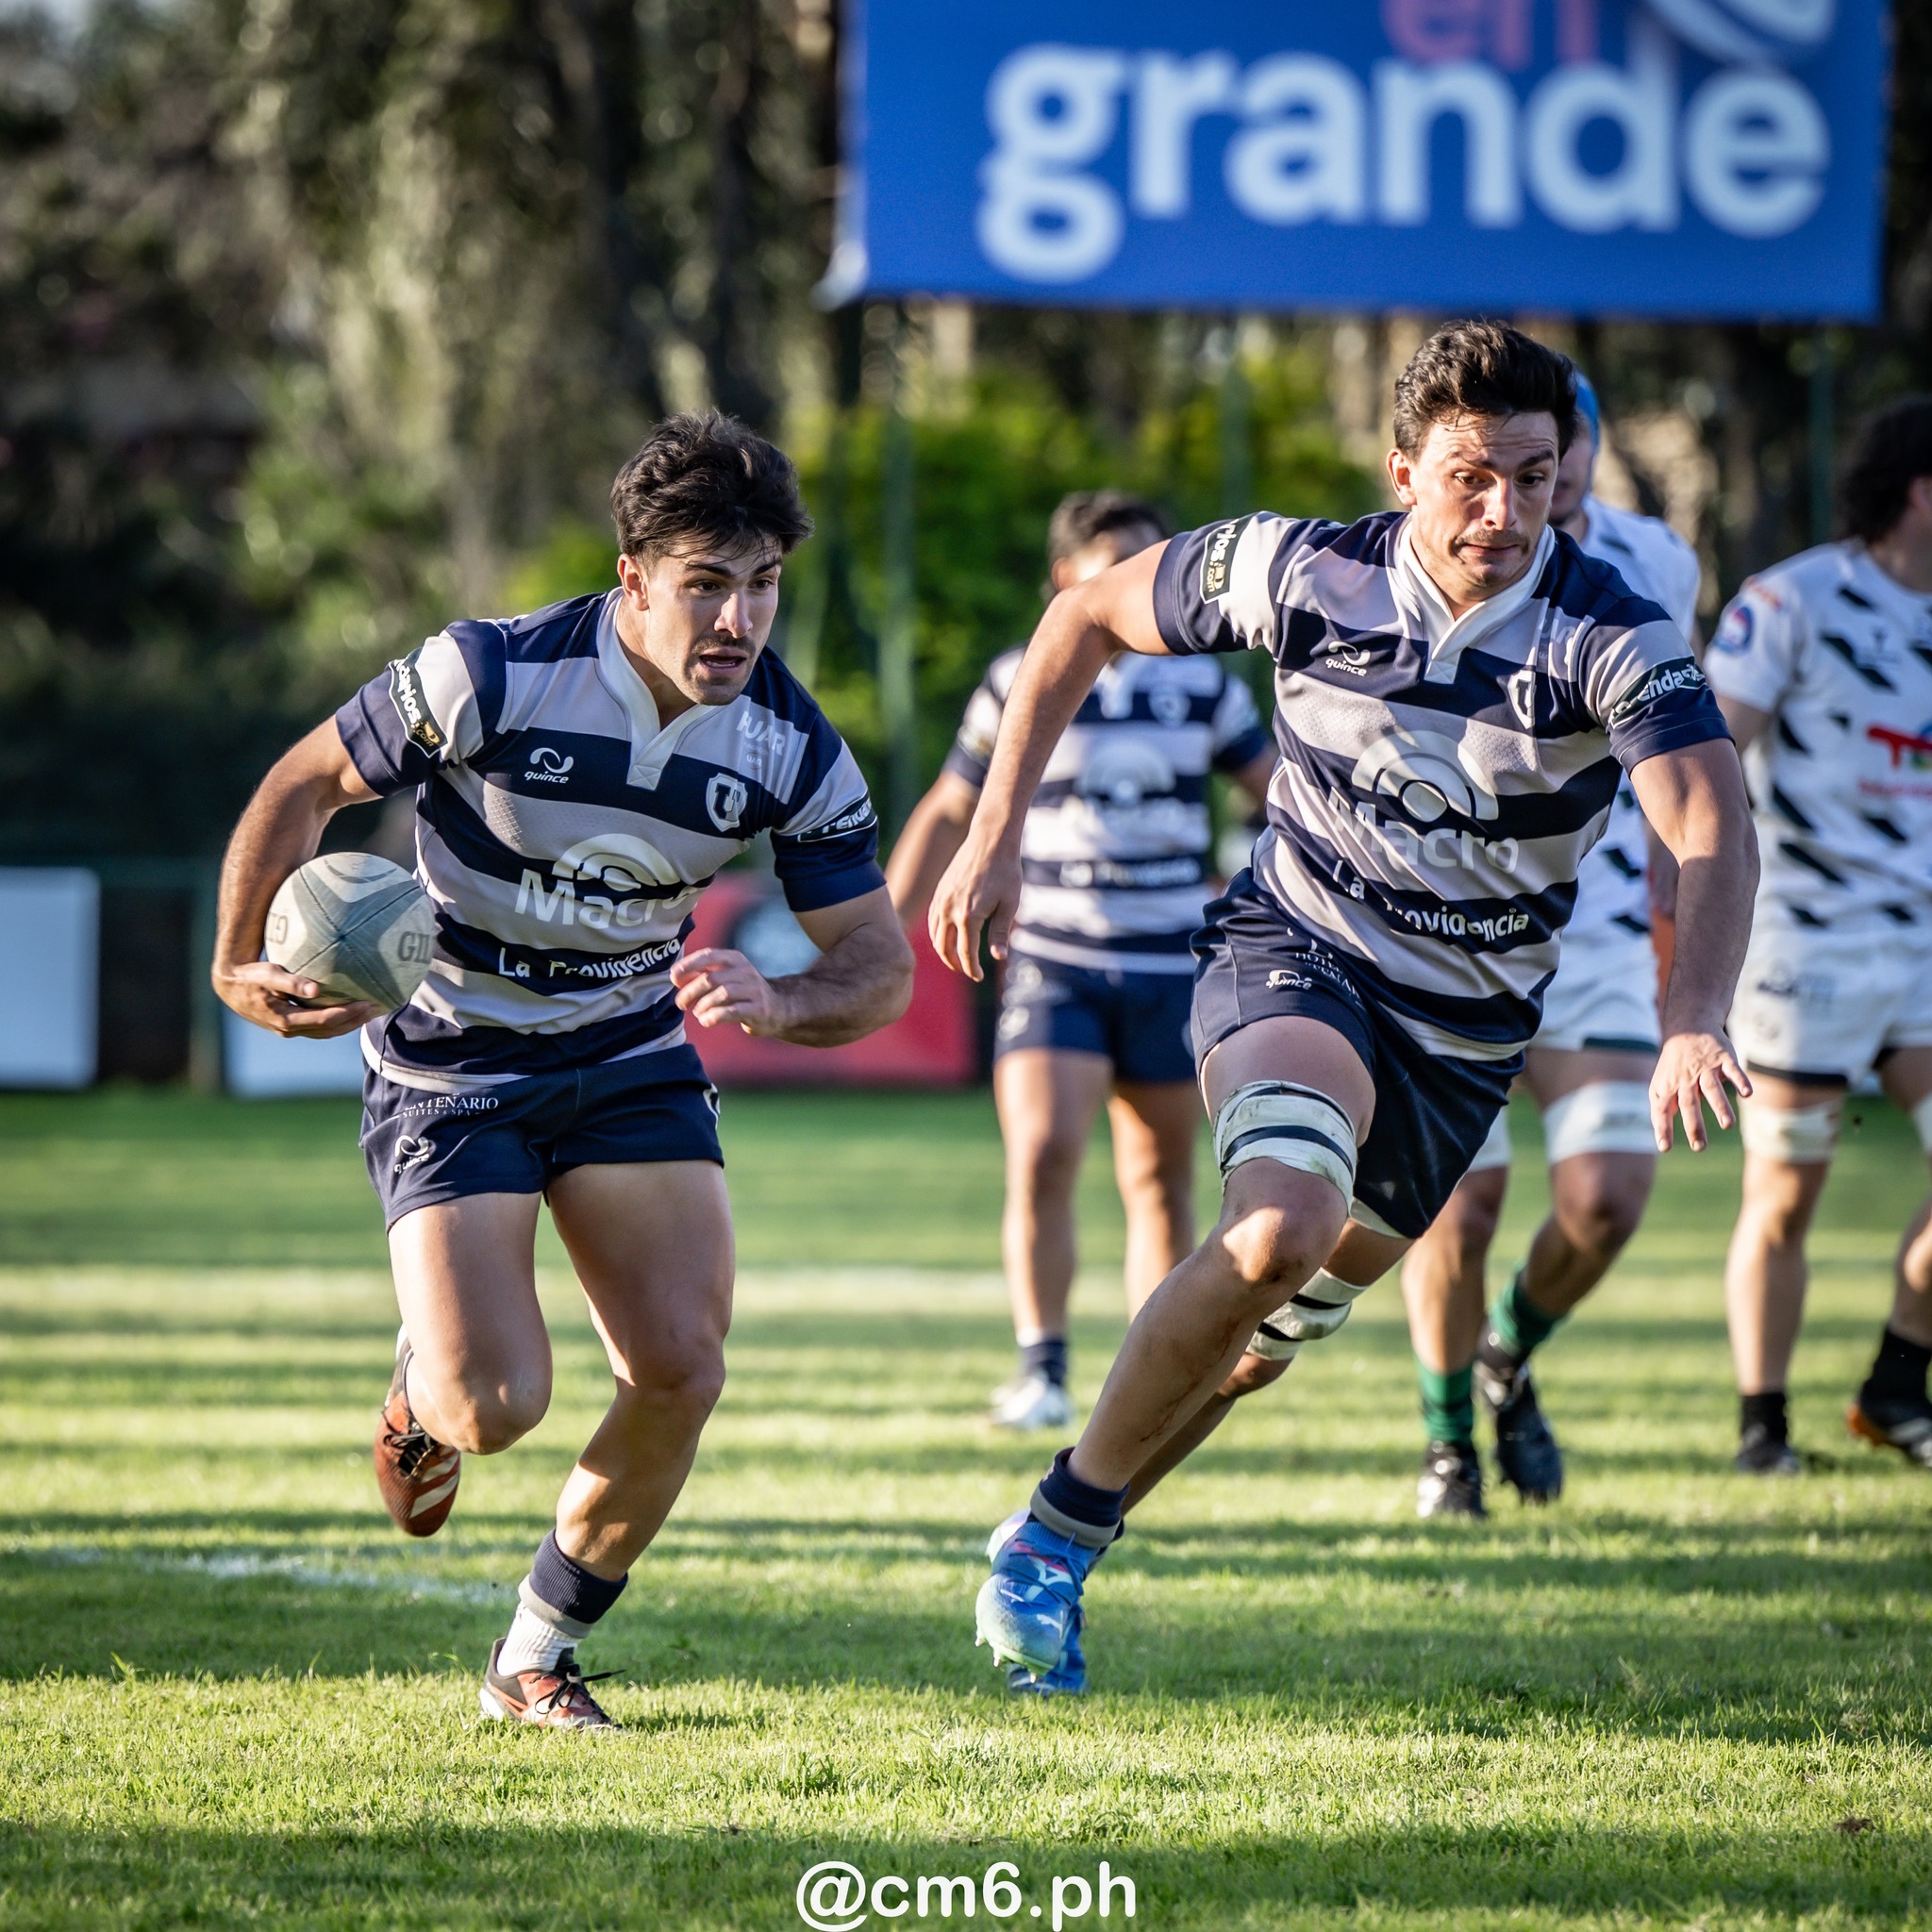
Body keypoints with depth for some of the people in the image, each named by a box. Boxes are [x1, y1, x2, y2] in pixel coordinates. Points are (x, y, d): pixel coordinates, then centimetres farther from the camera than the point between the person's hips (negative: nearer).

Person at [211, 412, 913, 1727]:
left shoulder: (796, 752, -13)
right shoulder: (492, 677, -24)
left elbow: (880, 968, -6)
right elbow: (304, 787, -9)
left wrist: (776, 1003, -27)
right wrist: (240, 968, -9)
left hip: (635, 1052, 4)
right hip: (449, 1063, -3)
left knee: (682, 1368, -14)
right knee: (497, 1406, -17)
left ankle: (540, 1658, 10)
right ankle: (421, 1394, 25)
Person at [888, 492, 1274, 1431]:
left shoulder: (1201, 685, 3)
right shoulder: (1017, 685, 1)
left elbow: (1283, 790, 13)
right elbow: (950, 811, 11)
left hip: (1168, 970, 2)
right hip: (1052, 965, -2)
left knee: (1161, 1183, 5)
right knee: (1041, 1156, -17)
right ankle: (1041, 1369, -7)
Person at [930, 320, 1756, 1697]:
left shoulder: (1613, 639, -20)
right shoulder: (1306, 573, -15)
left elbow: (1714, 828, -35)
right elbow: (1086, 617, 1)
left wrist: (1693, 1022, -53)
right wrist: (995, 839, -3)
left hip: (1467, 1025, 2)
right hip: (1296, 955, -2)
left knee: (1285, 1319, 14)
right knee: (1285, 1226, -31)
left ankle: (1073, 1538, 39)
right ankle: (1051, 1534, -16)